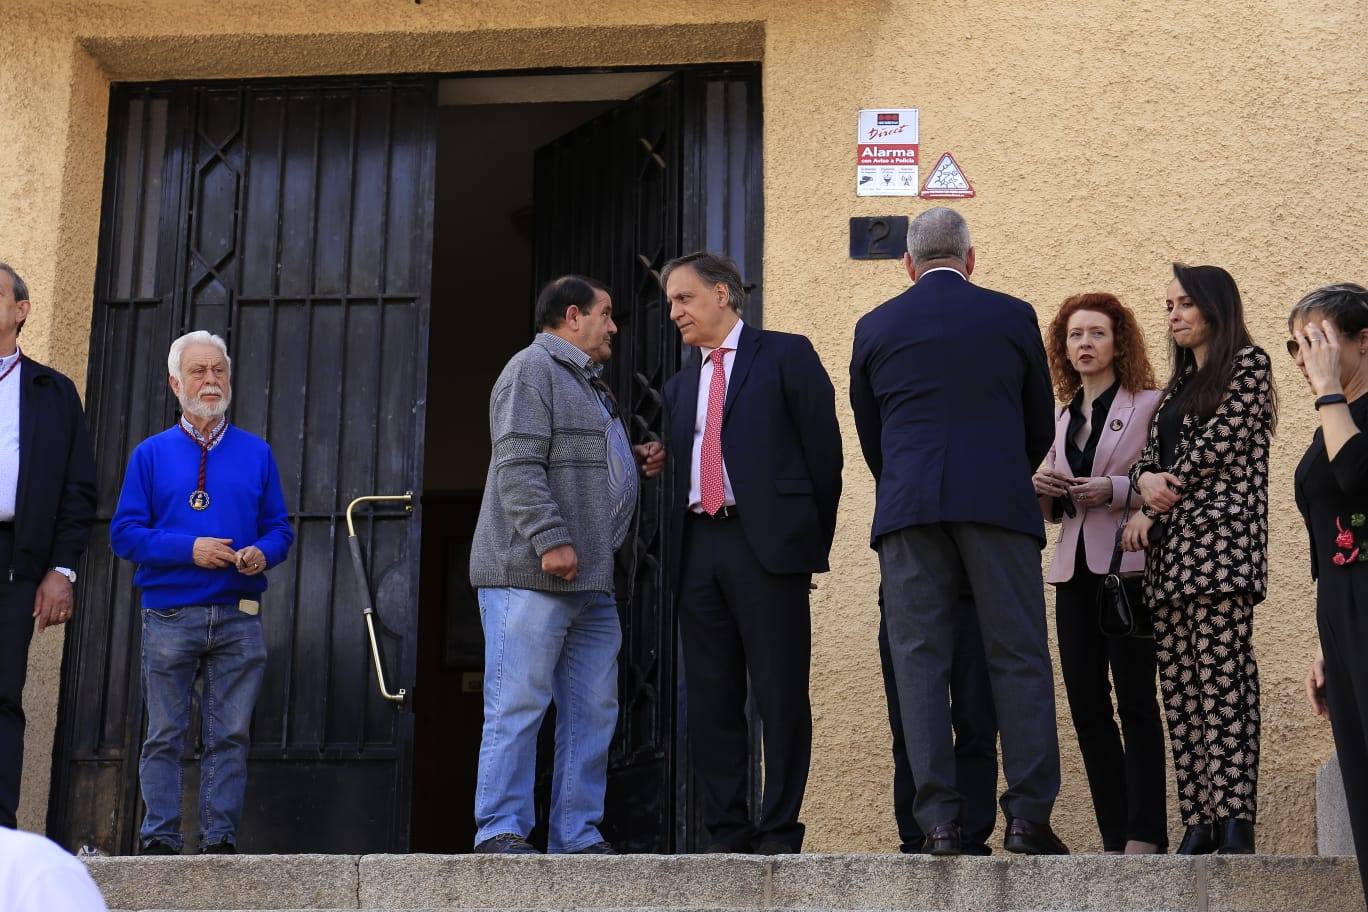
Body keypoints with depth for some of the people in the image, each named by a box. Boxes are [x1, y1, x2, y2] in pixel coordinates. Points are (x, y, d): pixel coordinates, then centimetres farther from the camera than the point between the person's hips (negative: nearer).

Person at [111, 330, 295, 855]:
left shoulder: (257, 453, 13)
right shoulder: (151, 454, 8)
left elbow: (279, 527, 14)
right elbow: (125, 533, 1)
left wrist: (263, 553, -9)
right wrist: (189, 549, -12)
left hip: (239, 619, 1)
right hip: (170, 616, -1)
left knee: (231, 736, 1)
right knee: (164, 735, 0)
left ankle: (220, 839, 5)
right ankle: (160, 840, 5)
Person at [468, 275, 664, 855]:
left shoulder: (591, 386, 27)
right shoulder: (533, 368, -4)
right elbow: (518, 465, -16)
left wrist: (636, 463, 16)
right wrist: (550, 540, -23)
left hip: (591, 582, 10)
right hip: (530, 576, -10)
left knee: (593, 714, 7)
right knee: (518, 708, -8)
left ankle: (578, 836, 11)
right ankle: (501, 832, -5)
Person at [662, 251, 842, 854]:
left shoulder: (785, 356, 4)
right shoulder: (680, 386, 22)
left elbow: (823, 449, 1)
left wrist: (812, 542, -1)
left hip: (766, 540, -6)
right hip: (698, 546, 6)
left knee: (781, 693, -5)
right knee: (710, 698, 5)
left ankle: (779, 833, 0)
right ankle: (725, 835, 10)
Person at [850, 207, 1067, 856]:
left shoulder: (875, 327, 11)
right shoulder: (1013, 317, 8)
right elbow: (1041, 426, 14)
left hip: (907, 510, 1)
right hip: (999, 504, -1)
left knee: (920, 662, 2)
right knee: (1018, 657, 3)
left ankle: (940, 824, -2)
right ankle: (1028, 815, -2)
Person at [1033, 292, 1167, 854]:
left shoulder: (1149, 405, 1)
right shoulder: (1065, 416, 18)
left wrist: (1115, 490, -19)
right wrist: (1044, 491, 3)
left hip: (1128, 569, -6)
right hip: (1075, 571, 6)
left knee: (1135, 703, -8)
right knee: (1087, 707, 2)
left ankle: (1144, 835, -6)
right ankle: (1115, 838, 7)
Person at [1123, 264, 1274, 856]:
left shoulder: (1247, 363, 4)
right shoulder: (1177, 385, 25)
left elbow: (1220, 442, -7)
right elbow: (1148, 459, 17)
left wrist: (1167, 491, 2)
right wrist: (1146, 494, -4)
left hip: (1219, 539, -7)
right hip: (1168, 548, 7)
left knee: (1221, 675, -15)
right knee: (1179, 684, 0)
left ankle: (1233, 821, -17)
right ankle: (1198, 821, 0)